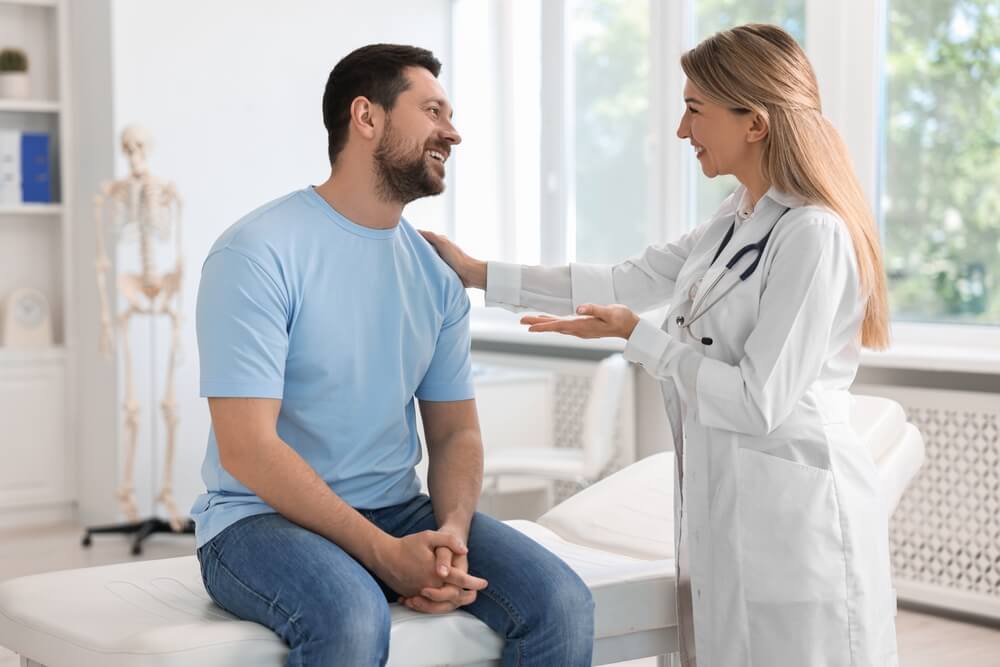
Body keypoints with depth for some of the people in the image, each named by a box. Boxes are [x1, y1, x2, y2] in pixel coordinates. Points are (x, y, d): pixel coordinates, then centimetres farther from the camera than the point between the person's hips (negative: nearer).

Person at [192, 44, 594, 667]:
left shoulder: (437, 275, 8)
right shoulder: (257, 254, -12)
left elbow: (456, 431, 10)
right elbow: (247, 448, -18)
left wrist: (452, 533, -12)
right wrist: (385, 553, -23)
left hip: (398, 513, 5)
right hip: (264, 519, -5)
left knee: (562, 603, -17)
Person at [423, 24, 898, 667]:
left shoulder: (814, 236, -19)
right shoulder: (737, 220, 9)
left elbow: (759, 404, -20)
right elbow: (631, 281, 14)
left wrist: (635, 336, -13)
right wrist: (479, 274, 15)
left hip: (796, 517, -8)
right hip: (730, 506, 8)